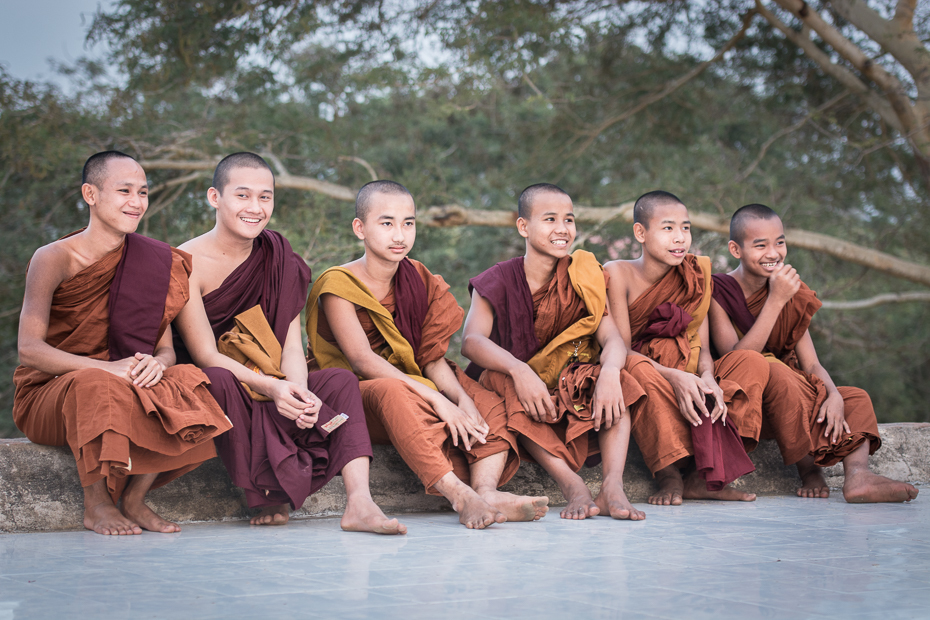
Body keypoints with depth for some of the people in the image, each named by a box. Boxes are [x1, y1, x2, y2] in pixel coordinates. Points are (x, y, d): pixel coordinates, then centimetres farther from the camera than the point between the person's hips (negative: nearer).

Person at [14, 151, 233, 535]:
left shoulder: (152, 264, 4)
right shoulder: (54, 258, -9)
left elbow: (165, 347, 3)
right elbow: (29, 349, -17)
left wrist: (157, 363, -24)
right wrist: (108, 367, -31)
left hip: (126, 389, 4)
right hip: (47, 394, -4)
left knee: (187, 382, -24)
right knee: (97, 386, -38)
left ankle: (134, 498, -13)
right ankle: (96, 505, -17)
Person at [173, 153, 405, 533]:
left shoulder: (279, 260, 4)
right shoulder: (189, 262, -12)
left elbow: (291, 347, -4)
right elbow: (206, 356, -19)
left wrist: (299, 391, -26)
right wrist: (270, 387, -34)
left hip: (271, 389, 5)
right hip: (206, 392, -5)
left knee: (341, 381, -17)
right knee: (218, 382, -38)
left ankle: (359, 502, -34)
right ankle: (265, 495, -22)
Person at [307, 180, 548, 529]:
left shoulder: (419, 280, 7)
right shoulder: (338, 285, -12)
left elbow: (433, 358, 0)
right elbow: (363, 360, -23)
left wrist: (462, 399, -21)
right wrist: (437, 400, -31)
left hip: (417, 389, 6)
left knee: (490, 405, -16)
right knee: (393, 391, -39)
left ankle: (487, 491, -41)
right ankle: (460, 496, -49)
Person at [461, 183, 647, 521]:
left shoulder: (581, 280, 2)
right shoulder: (498, 282, -5)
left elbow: (612, 338, -12)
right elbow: (471, 341, -21)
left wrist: (610, 372, -37)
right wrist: (519, 371, -41)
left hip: (574, 397, 3)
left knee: (615, 381, -24)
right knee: (510, 388, -35)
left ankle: (613, 484, -38)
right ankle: (571, 484, -42)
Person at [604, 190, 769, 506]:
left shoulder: (695, 275, 5)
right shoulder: (618, 274, -10)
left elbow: (701, 347, 1)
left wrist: (708, 378, -24)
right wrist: (674, 377, -32)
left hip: (686, 379, 5)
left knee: (753, 362, -15)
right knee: (638, 368, -39)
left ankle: (701, 476, -24)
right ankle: (668, 476, -26)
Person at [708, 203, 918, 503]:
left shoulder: (791, 296, 8)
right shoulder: (717, 291, -11)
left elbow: (811, 364, 3)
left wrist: (834, 396, -20)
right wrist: (775, 301, -26)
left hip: (784, 404, 7)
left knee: (857, 399, -7)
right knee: (774, 369, -34)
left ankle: (857, 474, -34)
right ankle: (808, 468, -22)